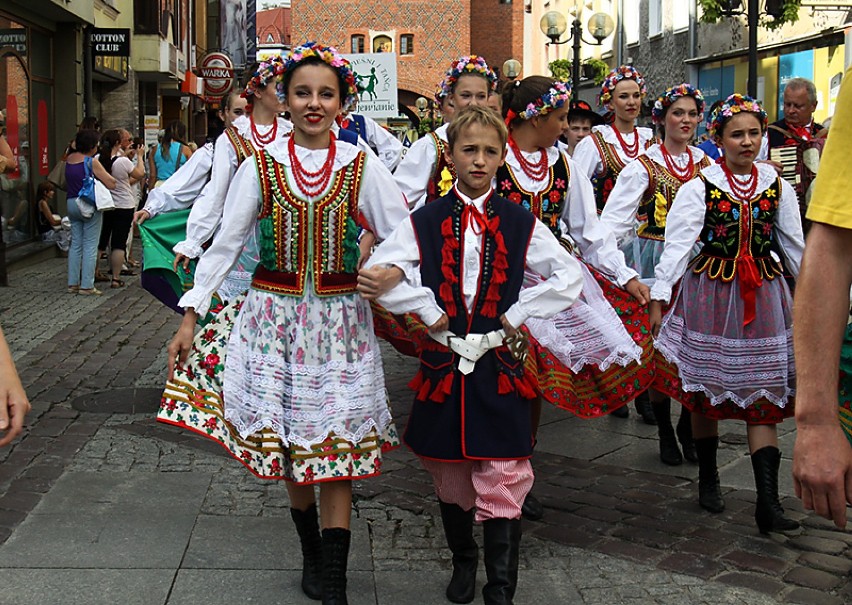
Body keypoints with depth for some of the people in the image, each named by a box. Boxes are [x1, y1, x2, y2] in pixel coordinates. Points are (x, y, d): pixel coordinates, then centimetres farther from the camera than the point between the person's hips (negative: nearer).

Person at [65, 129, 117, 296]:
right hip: (89, 205, -7)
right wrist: (105, 175, 5)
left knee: (75, 243, 12)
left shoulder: (69, 159, 6)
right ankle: (87, 285, -3)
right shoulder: (92, 161, -14)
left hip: (72, 203, 7)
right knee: (90, 246, -2)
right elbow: (111, 183, -15)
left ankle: (73, 283, 13)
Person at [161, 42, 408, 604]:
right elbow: (225, 243, 4)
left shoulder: (363, 167, 1)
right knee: (289, 437, 6)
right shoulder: (260, 165, 2)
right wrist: (191, 315, 2)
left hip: (340, 319, -1)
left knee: (336, 441, -2)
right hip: (274, 315, 1)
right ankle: (311, 552, 27)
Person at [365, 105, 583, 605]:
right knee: (451, 476, 13)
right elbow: (376, 271, -3)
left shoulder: (519, 223, 2)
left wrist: (517, 314, -4)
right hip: (444, 358, 1)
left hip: (499, 363, -1)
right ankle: (463, 561, 35)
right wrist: (428, 310, -7)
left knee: (503, 478, -5)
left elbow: (570, 277, 2)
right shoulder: (426, 222, 2)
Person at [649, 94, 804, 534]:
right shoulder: (699, 187, -4)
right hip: (709, 293, -2)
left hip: (764, 296, 2)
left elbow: (796, 247, 11)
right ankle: (708, 479, 27)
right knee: (706, 390, 7)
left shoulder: (777, 187, 5)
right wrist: (658, 297, -17)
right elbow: (677, 244, -10)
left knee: (763, 394, -2)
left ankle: (768, 501, -4)